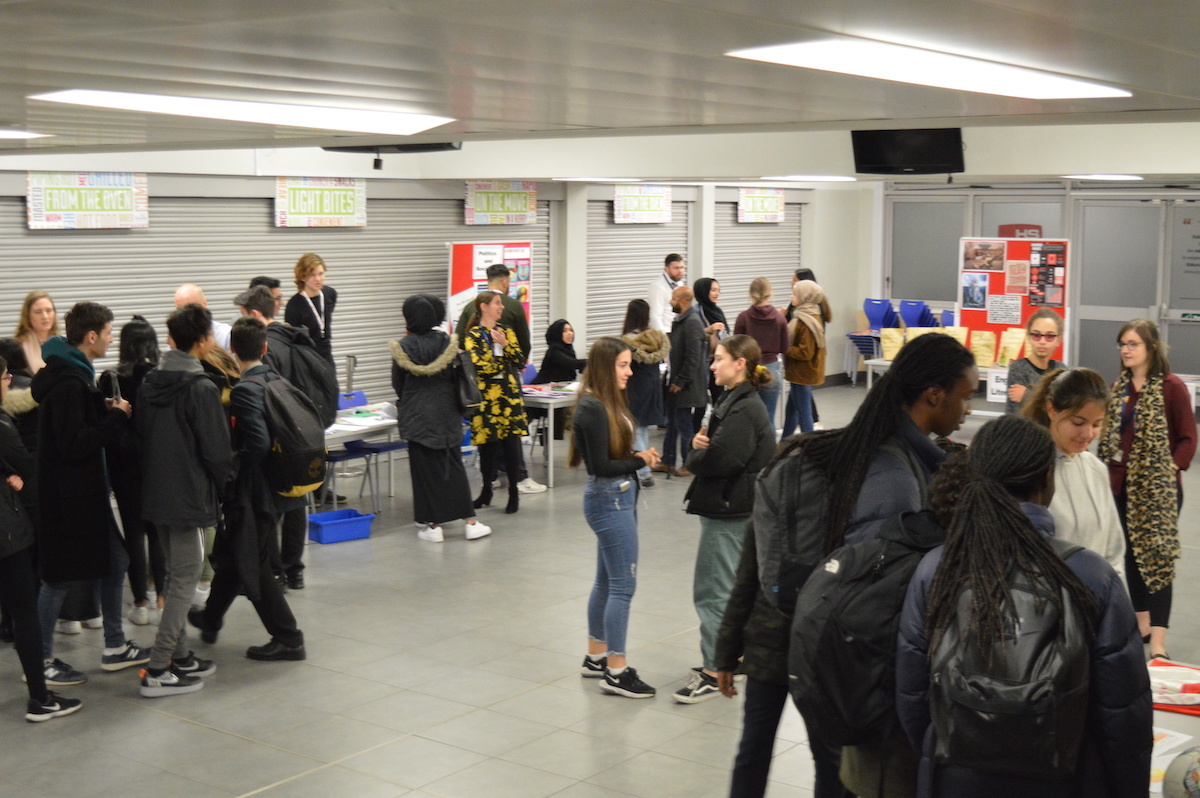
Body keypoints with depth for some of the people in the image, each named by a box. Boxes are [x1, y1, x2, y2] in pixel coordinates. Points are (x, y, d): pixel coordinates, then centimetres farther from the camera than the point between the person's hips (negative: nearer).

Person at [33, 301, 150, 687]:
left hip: (87, 491, 10)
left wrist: (105, 409, 0)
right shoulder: (68, 383, -21)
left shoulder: (74, 374, 11)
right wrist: (116, 418, -17)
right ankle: (41, 660, 13)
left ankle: (115, 647, 26)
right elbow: (74, 443, -26)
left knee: (116, 560, 15)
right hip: (67, 496, -10)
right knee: (59, 577, 0)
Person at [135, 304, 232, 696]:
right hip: (191, 497, -8)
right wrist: (225, 489, 1)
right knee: (185, 579, -1)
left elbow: (141, 436, 13)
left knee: (176, 575, 19)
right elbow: (217, 451, -15)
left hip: (157, 495, 8)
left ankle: (180, 656, 26)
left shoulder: (150, 383, 5)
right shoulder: (202, 389, -17)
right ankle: (158, 671, -1)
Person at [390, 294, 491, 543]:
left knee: (424, 469, 5)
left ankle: (432, 525, 7)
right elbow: (457, 379, 4)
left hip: (417, 417, -3)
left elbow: (397, 384, 1)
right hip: (446, 413, 3)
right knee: (454, 466, 9)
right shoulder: (447, 343, -2)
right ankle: (470, 522, 7)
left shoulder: (403, 347, -9)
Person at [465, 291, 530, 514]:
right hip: (486, 397, -3)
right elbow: (480, 366, -14)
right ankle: (486, 491, 20)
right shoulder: (473, 336, -2)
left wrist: (504, 344, -11)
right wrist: (507, 364, -4)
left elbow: (520, 360, 3)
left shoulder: (506, 331, 13)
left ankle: (514, 493, 6)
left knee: (512, 444, -1)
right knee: (487, 444, 4)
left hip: (510, 395, 3)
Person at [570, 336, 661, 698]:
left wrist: (638, 457, -4)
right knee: (623, 584, -5)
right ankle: (616, 671, 2)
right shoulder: (592, 409, -18)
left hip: (618, 497, 10)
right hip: (609, 500, -10)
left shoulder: (609, 402, 10)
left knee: (607, 581, 16)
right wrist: (640, 460, -11)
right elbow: (601, 466, -20)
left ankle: (596, 658, 27)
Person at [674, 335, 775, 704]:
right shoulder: (733, 401, 13)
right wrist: (700, 444, -7)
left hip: (729, 511, -11)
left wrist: (695, 455, -6)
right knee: (733, 585, 19)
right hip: (727, 507, 11)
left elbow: (717, 461, -27)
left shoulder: (744, 410, -19)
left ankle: (713, 671, 1)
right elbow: (716, 446, 15)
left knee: (713, 590, -5)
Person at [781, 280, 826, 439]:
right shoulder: (808, 317, 10)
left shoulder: (808, 322, -21)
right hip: (800, 373, 10)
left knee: (804, 413, -2)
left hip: (803, 375, -10)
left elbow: (805, 353, -24)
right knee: (791, 410, 19)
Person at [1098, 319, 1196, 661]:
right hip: (1123, 484, 7)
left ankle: (1158, 642, -7)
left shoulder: (1171, 387, -9)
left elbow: (1188, 438, -7)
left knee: (1157, 557, -7)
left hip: (1158, 487, -6)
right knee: (1131, 553, 14)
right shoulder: (1119, 387, 9)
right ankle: (1142, 624, 27)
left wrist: (1172, 469, -16)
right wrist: (1107, 470, 5)